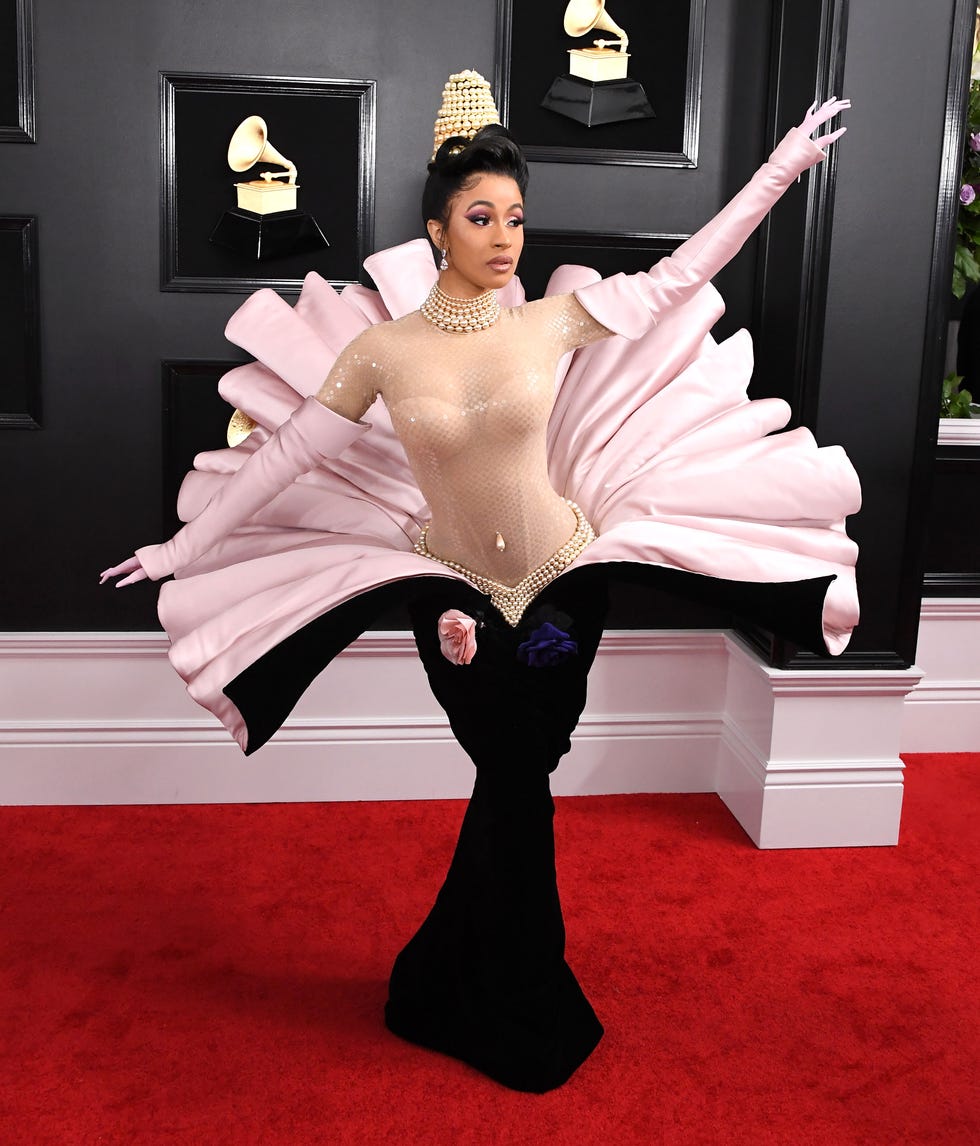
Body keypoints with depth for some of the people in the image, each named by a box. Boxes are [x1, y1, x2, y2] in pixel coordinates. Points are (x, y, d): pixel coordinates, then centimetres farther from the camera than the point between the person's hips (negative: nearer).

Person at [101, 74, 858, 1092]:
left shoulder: (553, 323, -7)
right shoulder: (381, 348, -10)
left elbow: (679, 277, -1)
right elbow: (290, 449, -3)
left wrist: (780, 169, 0)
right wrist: (185, 546, 0)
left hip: (564, 578, 2)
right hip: (455, 596, -1)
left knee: (515, 787, 11)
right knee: (516, 791, 8)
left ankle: (452, 989, 37)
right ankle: (519, 1018, 33)